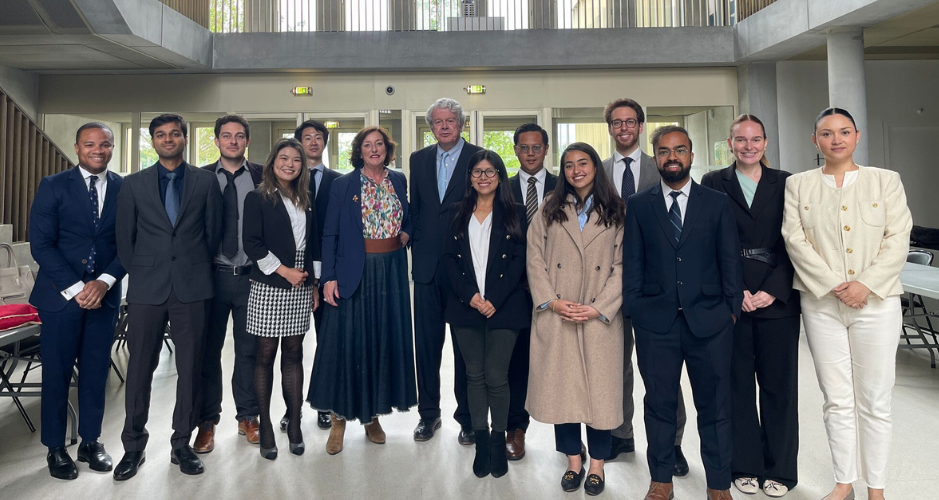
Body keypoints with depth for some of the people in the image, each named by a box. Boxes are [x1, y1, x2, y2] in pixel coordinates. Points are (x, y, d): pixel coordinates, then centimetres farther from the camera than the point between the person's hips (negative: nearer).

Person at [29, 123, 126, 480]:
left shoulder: (125, 189, 4)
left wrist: (105, 282, -11)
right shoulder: (53, 186, -1)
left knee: (96, 372, 9)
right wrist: (75, 288, -13)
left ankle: (90, 441, 23)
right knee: (56, 373, 6)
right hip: (61, 295, -2)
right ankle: (55, 448, 20)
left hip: (104, 295, 2)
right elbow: (41, 244, -6)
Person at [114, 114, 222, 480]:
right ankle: (133, 446, 19)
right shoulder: (133, 184, 8)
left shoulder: (205, 181, 6)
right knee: (140, 368, 5)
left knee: (190, 369, 5)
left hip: (191, 288, 0)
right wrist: (139, 273, 9)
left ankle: (182, 444, 17)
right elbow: (125, 237, 10)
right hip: (147, 288, 1)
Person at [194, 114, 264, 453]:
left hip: (251, 275, 0)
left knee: (249, 350, 9)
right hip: (212, 274, 0)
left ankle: (247, 416, 24)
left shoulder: (263, 177, 3)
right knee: (208, 350, 7)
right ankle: (207, 422, 20)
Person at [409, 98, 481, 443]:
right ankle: (428, 414, 25)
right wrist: (417, 249, 6)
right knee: (426, 343, 10)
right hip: (427, 265, 4)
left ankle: (468, 417, 19)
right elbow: (415, 208, 14)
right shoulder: (418, 160, 12)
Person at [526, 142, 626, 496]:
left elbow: (621, 266, -1)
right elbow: (535, 258, 2)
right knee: (561, 385, 5)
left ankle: (597, 463, 19)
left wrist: (598, 308, -12)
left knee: (599, 386, 4)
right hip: (556, 317, 1)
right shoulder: (549, 210, 9)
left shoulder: (615, 212, 5)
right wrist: (551, 301, -9)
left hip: (600, 317, -1)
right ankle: (573, 460, 19)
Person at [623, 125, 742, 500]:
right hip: (655, 322, 0)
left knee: (715, 407, 9)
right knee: (659, 405, 11)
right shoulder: (638, 206, 7)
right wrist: (633, 310, 0)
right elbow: (632, 263, 5)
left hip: (709, 321, 0)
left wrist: (731, 308, 0)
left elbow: (730, 260, 6)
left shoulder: (718, 203, 7)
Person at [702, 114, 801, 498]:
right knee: (738, 384, 6)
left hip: (778, 299, 1)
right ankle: (745, 466, 20)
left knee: (779, 385, 7)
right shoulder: (714, 183, 5)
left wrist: (773, 290, -9)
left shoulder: (785, 183, 7)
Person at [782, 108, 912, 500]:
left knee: (875, 401, 5)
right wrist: (832, 285, -11)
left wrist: (866, 285, -13)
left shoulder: (885, 180, 6)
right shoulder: (798, 185, 7)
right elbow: (795, 240, -2)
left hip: (876, 302, 0)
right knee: (837, 400, 7)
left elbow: (898, 239, -1)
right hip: (821, 303, 1)